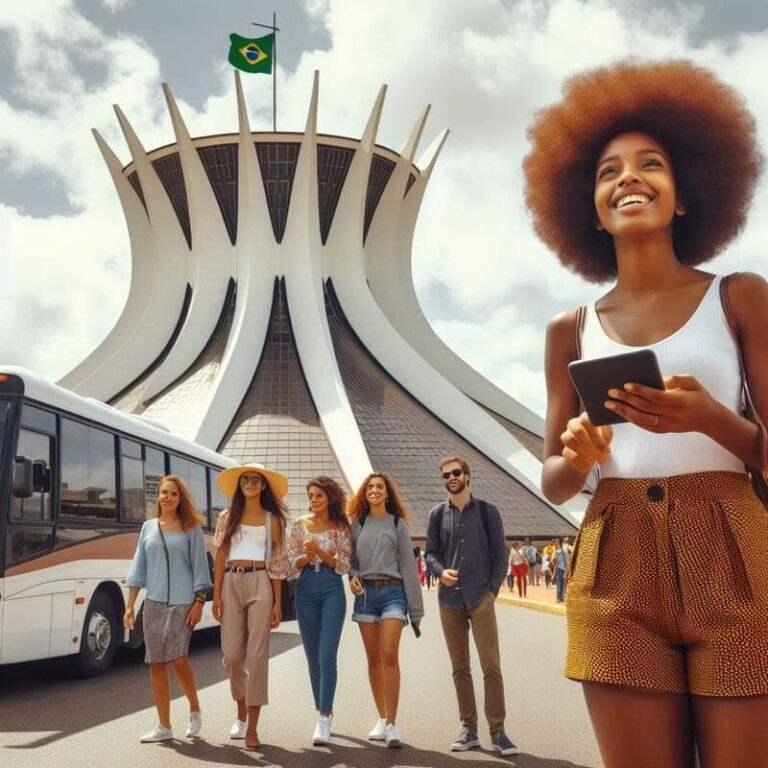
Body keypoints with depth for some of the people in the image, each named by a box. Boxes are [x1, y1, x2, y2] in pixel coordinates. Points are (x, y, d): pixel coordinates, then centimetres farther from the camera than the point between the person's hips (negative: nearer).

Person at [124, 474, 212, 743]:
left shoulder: (191, 528, 2)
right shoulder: (148, 527, 11)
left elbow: (199, 565, 0)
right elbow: (138, 568, 11)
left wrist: (199, 601, -9)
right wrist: (130, 606, 7)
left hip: (182, 603, -4)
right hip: (154, 603, 4)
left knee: (178, 659, -12)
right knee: (156, 663, 5)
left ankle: (195, 710, 14)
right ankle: (164, 726, 15)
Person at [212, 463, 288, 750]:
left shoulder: (273, 519, 8)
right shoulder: (227, 517, 12)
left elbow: (277, 563, 5)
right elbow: (220, 557, 9)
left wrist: (278, 602, 0)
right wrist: (216, 595, 0)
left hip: (260, 584, -2)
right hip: (232, 584, 2)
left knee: (257, 654, -5)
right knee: (232, 654, 1)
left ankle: (252, 728, 1)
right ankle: (241, 711, 28)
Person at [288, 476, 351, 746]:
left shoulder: (341, 527, 1)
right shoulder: (299, 524, 7)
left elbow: (344, 565, -3)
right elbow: (293, 563, 6)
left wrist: (319, 551, -16)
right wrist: (307, 556, -14)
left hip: (332, 589, -3)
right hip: (306, 589, 3)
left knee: (327, 655, -12)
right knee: (312, 656, 8)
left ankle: (324, 718, -9)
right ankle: (323, 711, 21)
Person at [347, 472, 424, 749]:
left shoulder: (398, 524, 4)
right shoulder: (357, 524, 10)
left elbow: (408, 565, 2)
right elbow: (351, 559, 15)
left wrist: (416, 609, -1)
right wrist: (352, 576, -10)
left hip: (393, 592, -3)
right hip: (366, 593, 3)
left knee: (390, 655, -15)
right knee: (373, 659, 7)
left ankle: (392, 724, -11)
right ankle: (381, 718, 19)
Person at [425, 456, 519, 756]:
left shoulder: (487, 512, 4)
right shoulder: (437, 514, 8)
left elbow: (500, 555, 4)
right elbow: (430, 552, 10)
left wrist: (492, 590, -4)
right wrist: (441, 571, -11)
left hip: (481, 599, -2)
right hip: (449, 600, 2)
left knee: (491, 666, -6)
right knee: (460, 667, 7)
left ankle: (497, 731, 2)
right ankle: (469, 728, 15)